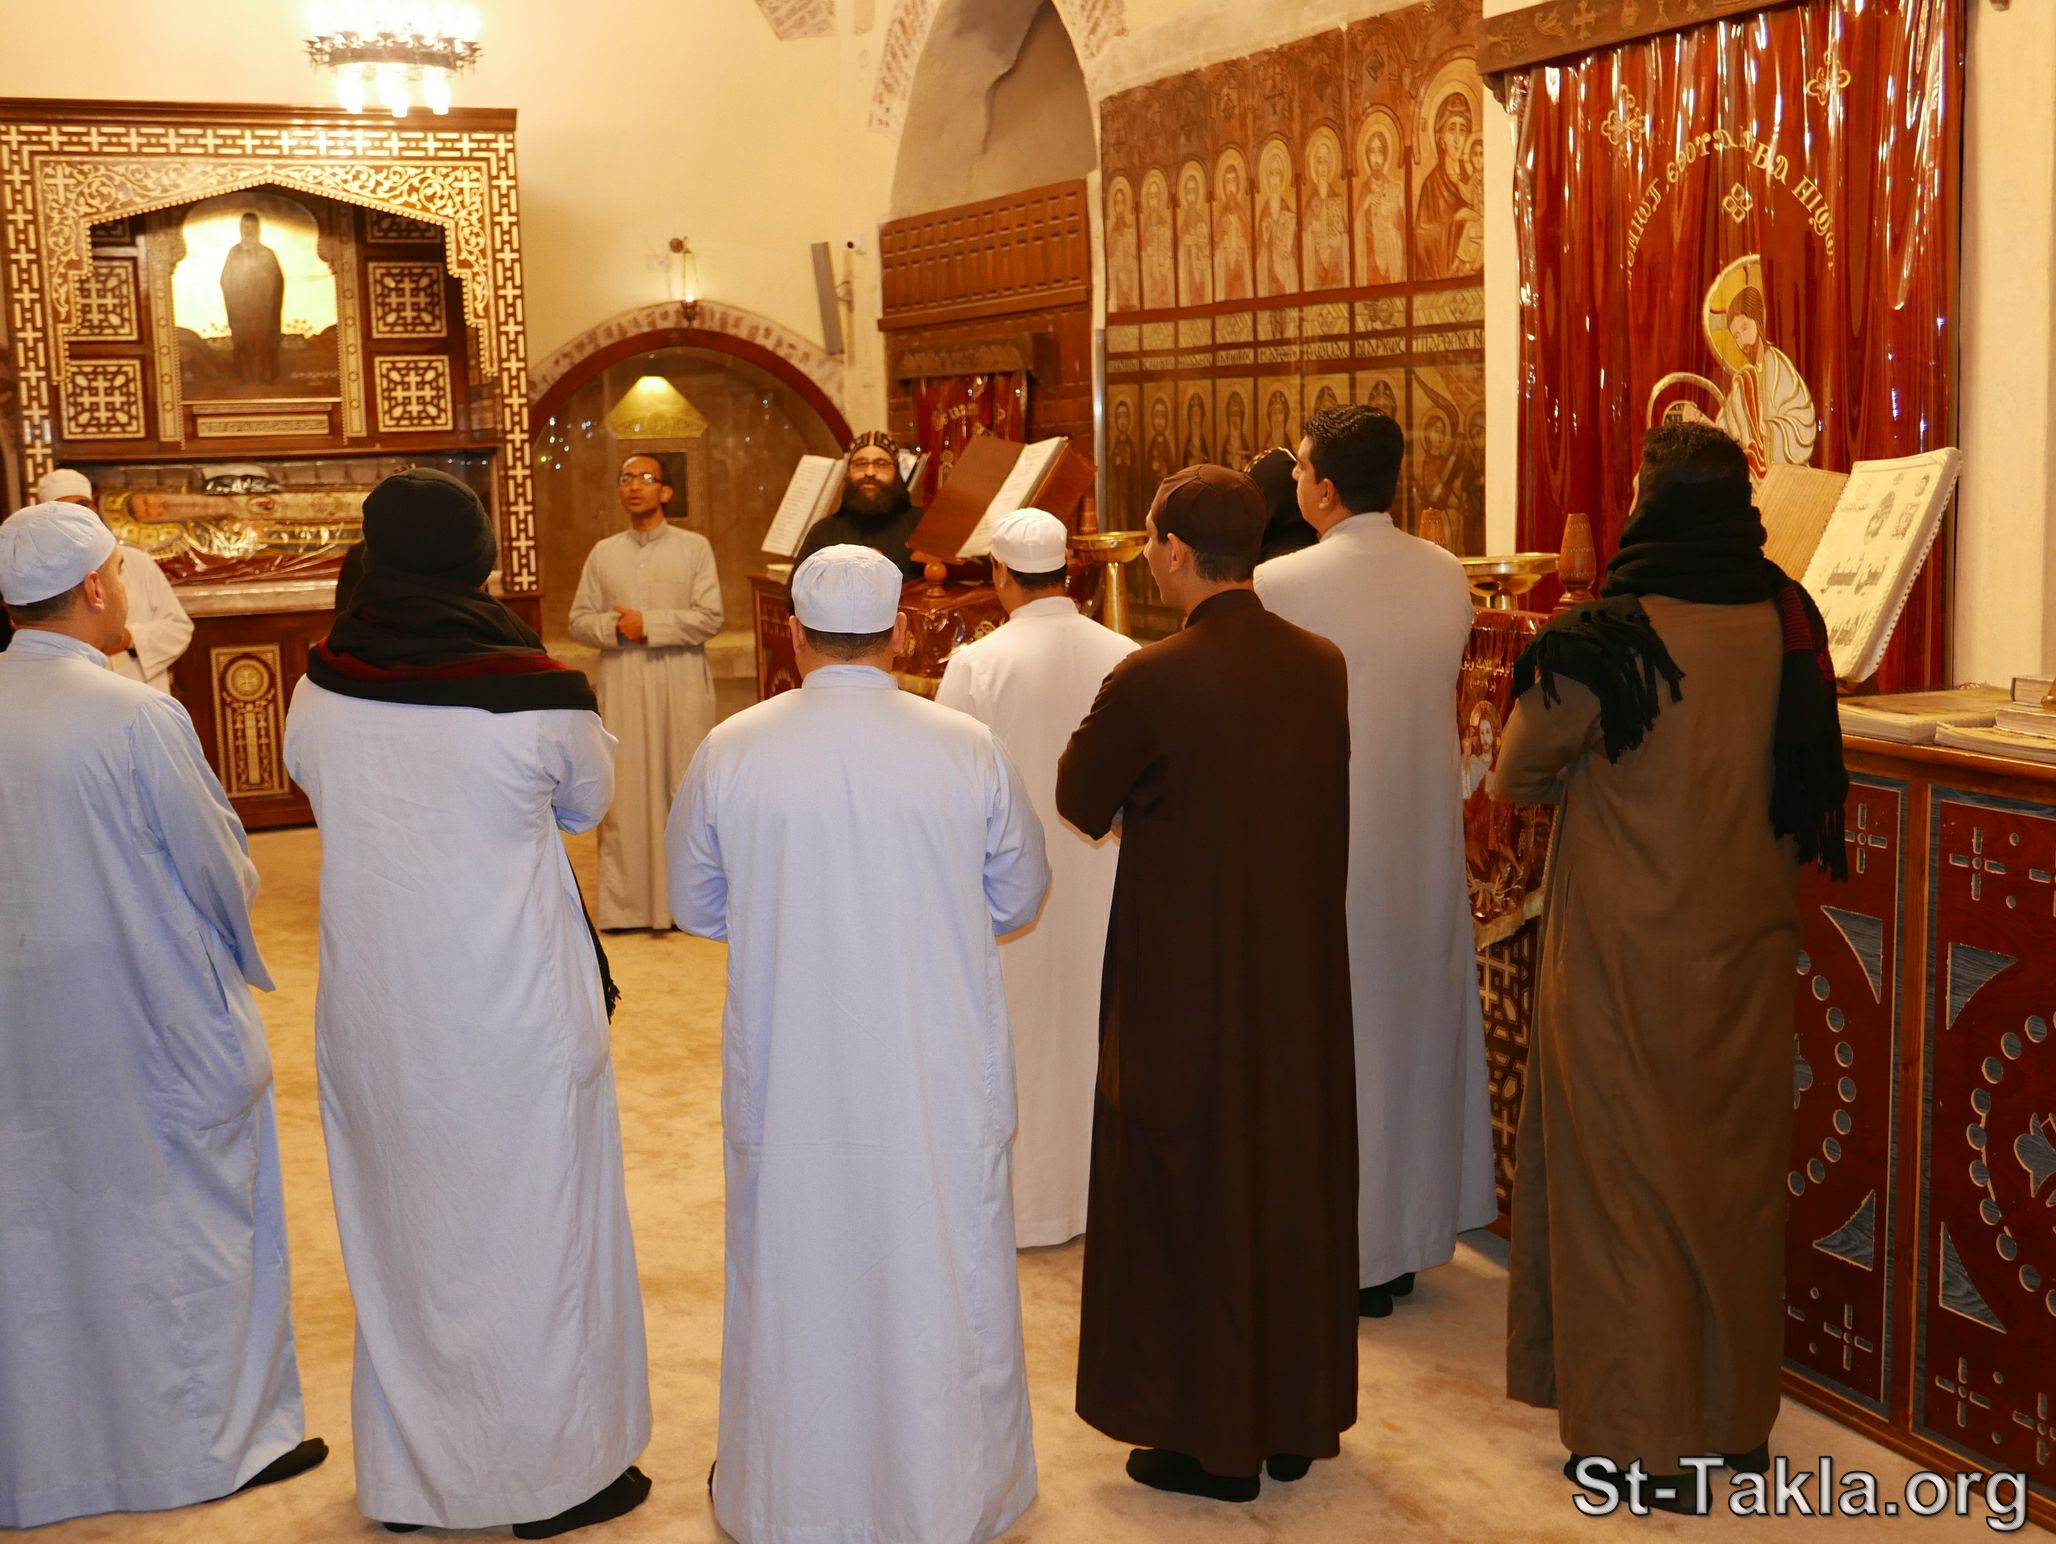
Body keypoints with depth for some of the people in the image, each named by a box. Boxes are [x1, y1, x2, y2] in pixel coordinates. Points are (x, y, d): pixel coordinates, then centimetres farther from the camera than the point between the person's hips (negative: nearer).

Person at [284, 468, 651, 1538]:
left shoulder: (320, 690, -9)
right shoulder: (535, 697, -19)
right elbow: (587, 805, 1)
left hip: (372, 1017, 4)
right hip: (514, 1017, -4)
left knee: (399, 1236, 20)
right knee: (533, 1232, 13)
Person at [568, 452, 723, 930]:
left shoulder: (694, 547, 4)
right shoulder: (603, 553, 13)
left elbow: (710, 618, -6)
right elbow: (579, 621, 8)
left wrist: (648, 625, -12)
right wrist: (616, 626, -11)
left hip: (681, 686, -2)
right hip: (622, 687, 2)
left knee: (682, 788, 0)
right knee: (624, 789, 1)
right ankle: (622, 902, 6)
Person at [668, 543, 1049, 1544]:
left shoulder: (731, 751, -8)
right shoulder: (968, 750, -9)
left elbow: (693, 904, 5)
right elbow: (1020, 900, 4)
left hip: (787, 1080, 1)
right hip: (939, 1081, -1)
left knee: (792, 1283, 16)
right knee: (939, 1282, 14)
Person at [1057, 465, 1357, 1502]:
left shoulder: (1153, 681, -20)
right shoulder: (1323, 666, -2)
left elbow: (1080, 802, -6)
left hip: (1189, 987, -6)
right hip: (1305, 979, 6)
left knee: (1192, 1195, 9)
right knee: (1296, 1183, 18)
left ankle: (1212, 1441, 19)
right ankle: (1296, 1421, 31)